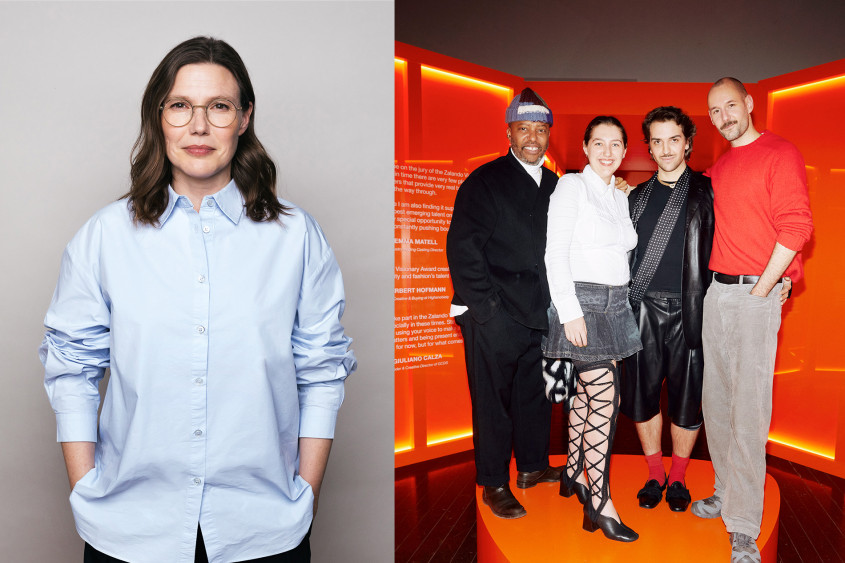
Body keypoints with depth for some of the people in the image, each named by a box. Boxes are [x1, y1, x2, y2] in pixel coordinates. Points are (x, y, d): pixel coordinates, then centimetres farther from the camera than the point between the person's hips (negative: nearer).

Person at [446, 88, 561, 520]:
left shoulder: (554, 187, 13)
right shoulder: (484, 182, -5)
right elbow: (461, 249, -10)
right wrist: (485, 308, -14)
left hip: (541, 314, 6)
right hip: (495, 316, -5)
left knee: (536, 393, 16)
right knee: (493, 399, 4)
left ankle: (533, 465, 36)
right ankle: (494, 484, 20)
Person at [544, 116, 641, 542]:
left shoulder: (620, 197, 17)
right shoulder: (571, 186, -5)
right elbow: (555, 254, -12)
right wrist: (570, 312, -18)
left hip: (614, 303, 7)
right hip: (582, 301, -7)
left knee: (586, 392, 12)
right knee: (605, 398, -10)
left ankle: (573, 473, 28)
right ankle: (599, 503, -2)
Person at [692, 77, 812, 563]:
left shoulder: (780, 153, -4)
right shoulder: (717, 168, 17)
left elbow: (796, 226, -12)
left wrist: (760, 289, -13)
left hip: (757, 293, -7)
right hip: (716, 291, 7)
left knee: (748, 410, -7)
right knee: (716, 401, 12)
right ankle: (727, 492, 28)